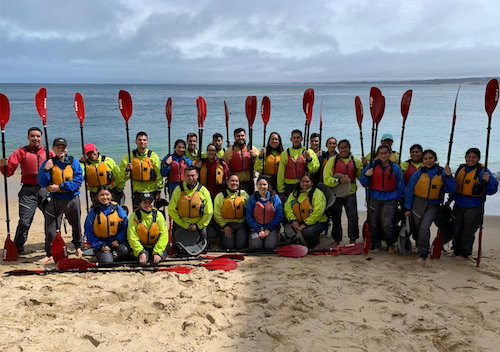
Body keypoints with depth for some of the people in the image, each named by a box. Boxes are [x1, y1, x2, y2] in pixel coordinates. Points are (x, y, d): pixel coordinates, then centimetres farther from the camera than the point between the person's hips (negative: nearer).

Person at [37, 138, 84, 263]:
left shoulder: (74, 162, -1)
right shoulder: (48, 163, 0)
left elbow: (78, 180, -10)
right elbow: (42, 183, -5)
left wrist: (60, 187, -17)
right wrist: (45, 170, -22)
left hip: (72, 199, 0)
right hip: (56, 199, 0)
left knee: (76, 224, 14)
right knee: (51, 227, -2)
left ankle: (78, 247, 36)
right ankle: (49, 253, 12)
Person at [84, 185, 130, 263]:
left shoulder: (118, 209, -2)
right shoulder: (93, 212, -4)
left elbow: (125, 227, 2)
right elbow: (88, 231, 0)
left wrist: (118, 240, -11)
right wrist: (100, 246, -10)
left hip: (117, 240, 0)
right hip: (101, 242, 0)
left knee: (125, 251, -30)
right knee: (107, 261, -22)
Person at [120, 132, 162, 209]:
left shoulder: (153, 156, 0)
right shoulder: (129, 157, 1)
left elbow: (159, 175, 2)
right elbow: (123, 177, 4)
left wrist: (158, 191, -1)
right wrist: (127, 170, -17)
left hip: (151, 191, 0)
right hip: (137, 192, 1)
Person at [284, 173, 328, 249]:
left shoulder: (318, 193, -10)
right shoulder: (295, 193, 9)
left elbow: (318, 211, -21)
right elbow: (287, 207, 2)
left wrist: (305, 224, -25)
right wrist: (294, 220, -13)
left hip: (318, 222, -6)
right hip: (299, 222, 6)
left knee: (306, 231, -34)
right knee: (288, 230, -15)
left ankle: (316, 246, -1)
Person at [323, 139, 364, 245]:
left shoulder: (355, 161, 3)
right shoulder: (332, 160, -3)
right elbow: (326, 179, -9)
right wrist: (339, 180, -23)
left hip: (350, 194, 1)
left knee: (353, 217, -5)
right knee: (336, 218, 10)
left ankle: (353, 239, 15)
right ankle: (336, 240, 27)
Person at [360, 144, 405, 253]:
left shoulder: (395, 168, 4)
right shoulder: (372, 166, 4)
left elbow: (400, 185, 12)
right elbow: (364, 183, 8)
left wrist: (399, 200, 13)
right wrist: (366, 175, -11)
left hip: (390, 200, -1)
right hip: (374, 198, 2)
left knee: (387, 224, -10)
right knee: (374, 223, 4)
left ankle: (391, 244, 16)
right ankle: (376, 245, 22)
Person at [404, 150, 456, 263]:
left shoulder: (442, 173, -1)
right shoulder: (418, 174, -2)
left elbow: (451, 190, -1)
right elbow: (410, 191, 4)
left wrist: (448, 176, -15)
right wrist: (408, 208, 4)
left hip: (433, 206, -2)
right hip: (418, 204, 2)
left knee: (424, 228, -16)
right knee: (416, 229, 9)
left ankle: (423, 254, -4)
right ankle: (421, 247, 34)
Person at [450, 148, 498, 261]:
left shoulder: (482, 171, -10)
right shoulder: (461, 169, 7)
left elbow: (492, 190, -12)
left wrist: (487, 181, -29)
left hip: (473, 208, -5)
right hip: (459, 205, 6)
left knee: (468, 231, 3)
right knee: (456, 229, 13)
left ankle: (465, 254, 17)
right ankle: (456, 251, 29)